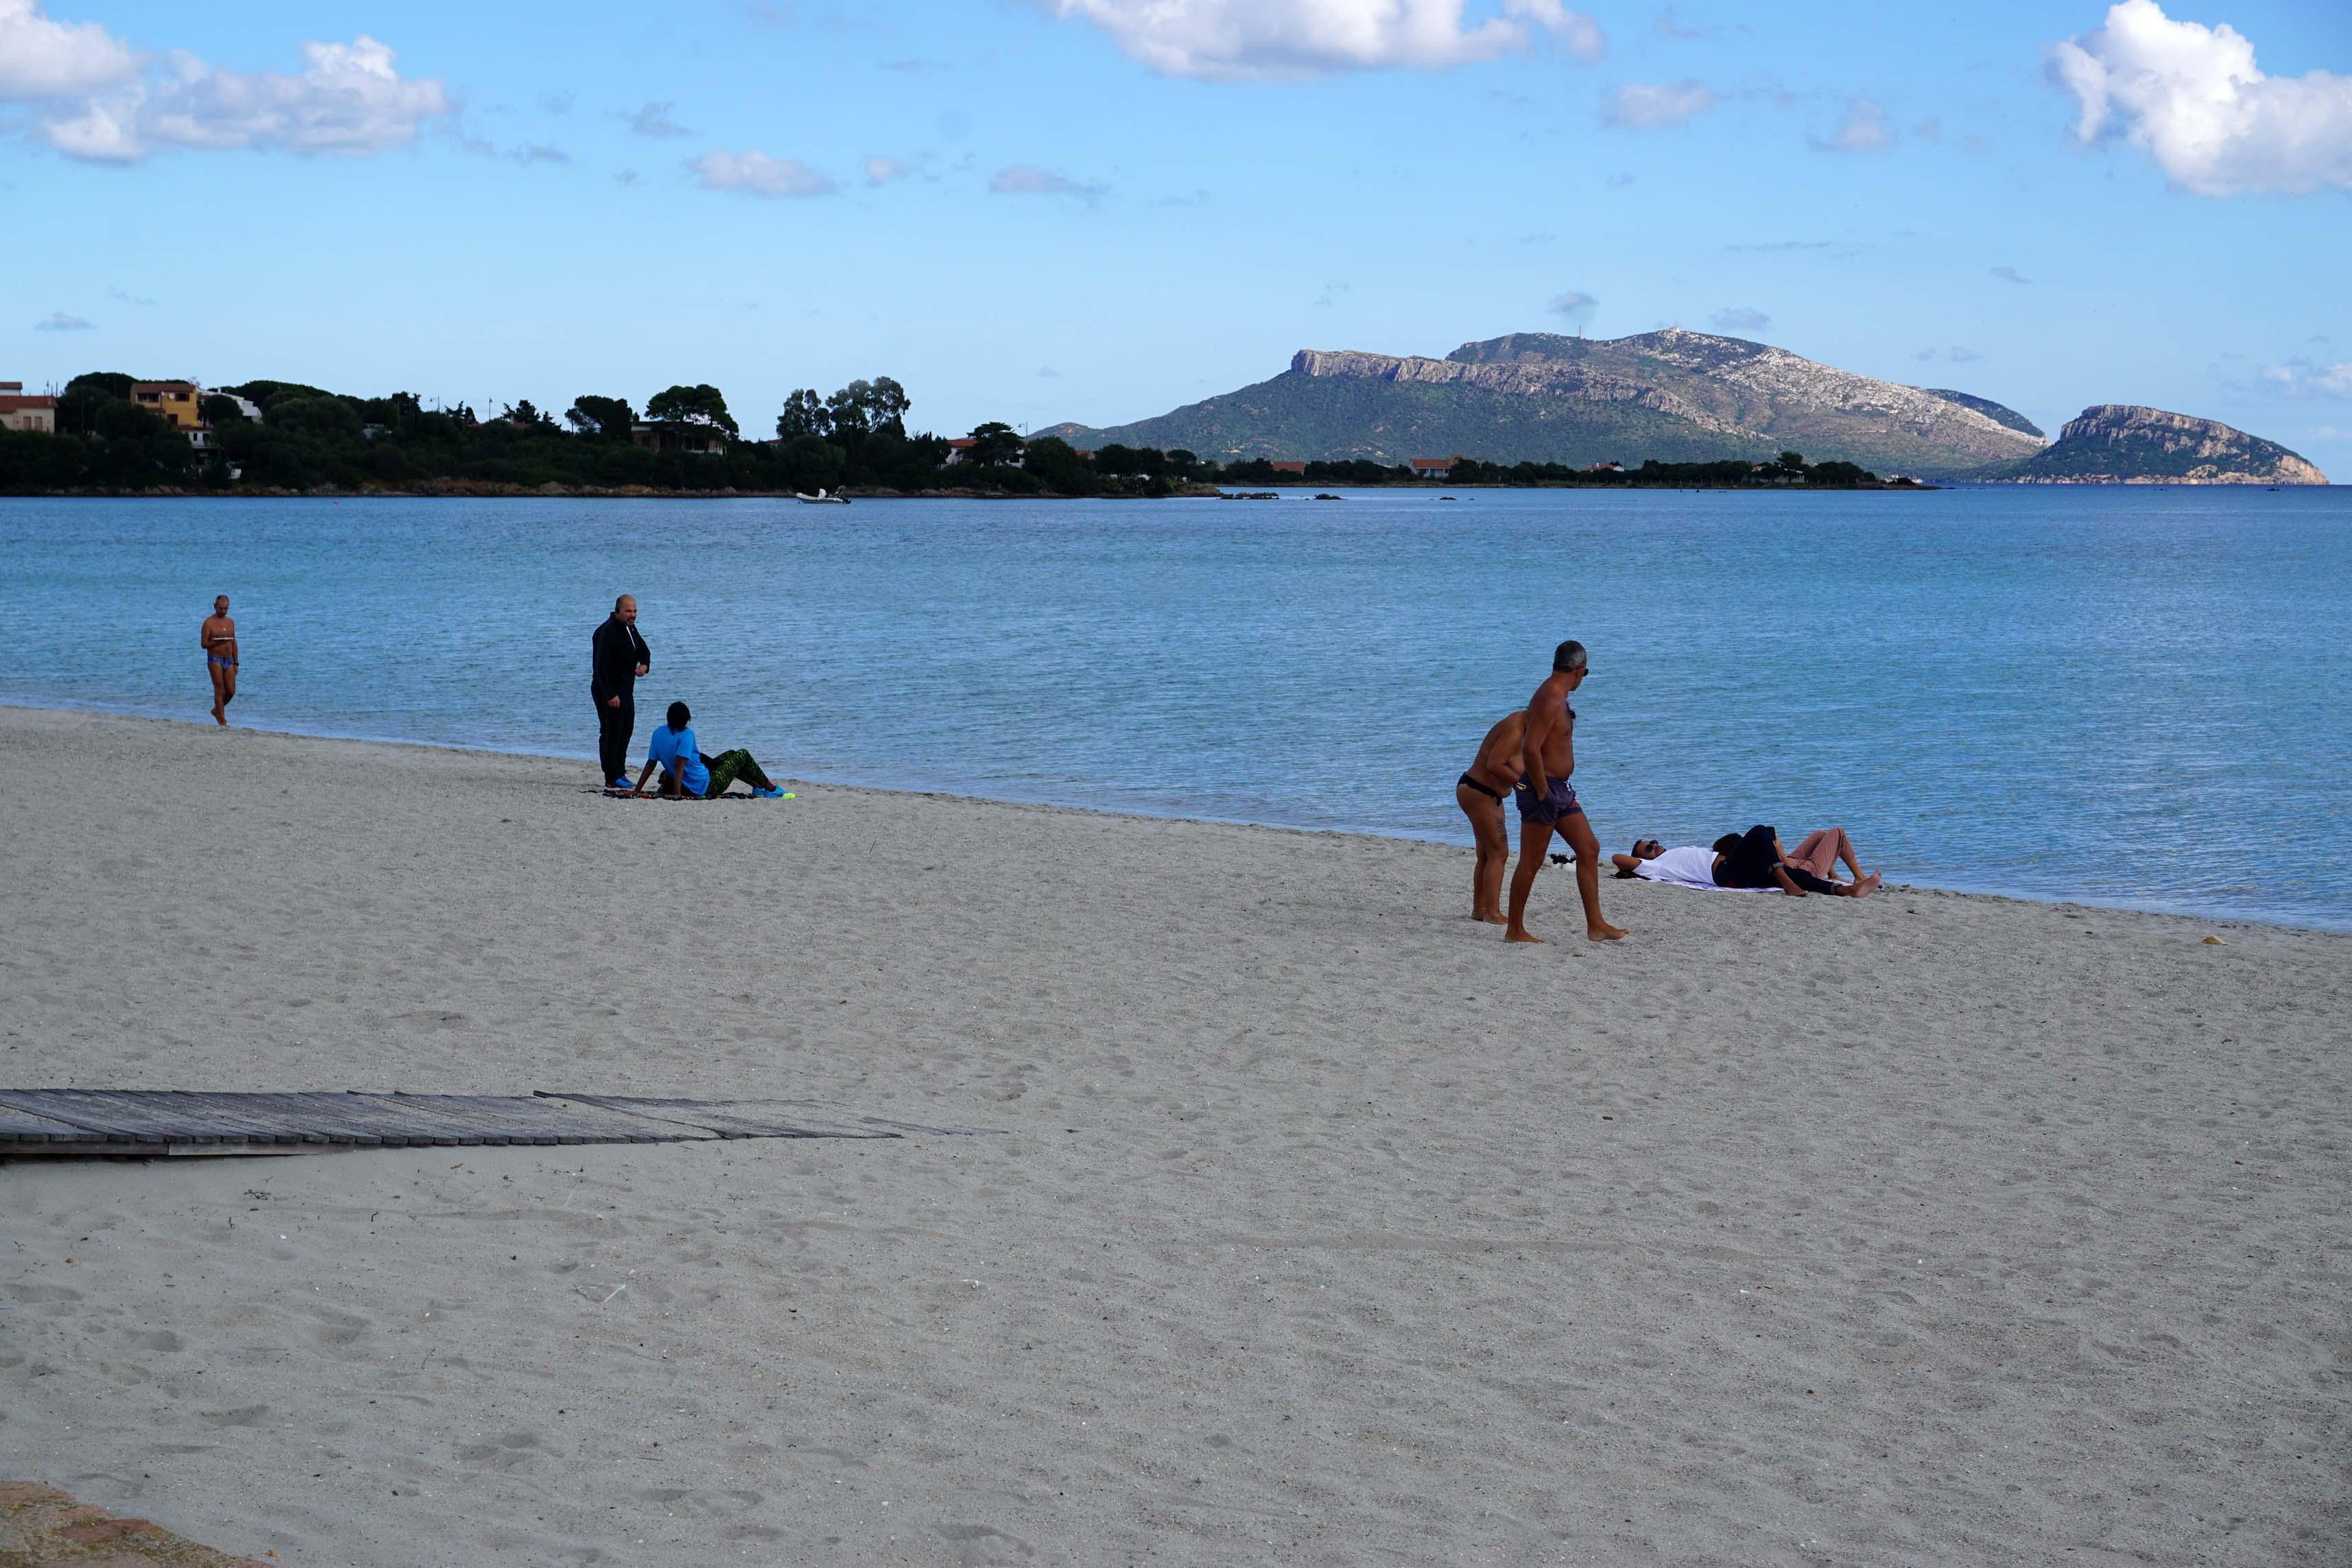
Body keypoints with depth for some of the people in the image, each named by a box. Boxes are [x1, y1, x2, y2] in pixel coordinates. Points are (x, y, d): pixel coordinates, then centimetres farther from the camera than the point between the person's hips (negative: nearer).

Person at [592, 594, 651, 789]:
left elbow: (644, 650, 26)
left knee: (626, 730, 10)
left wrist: (644, 665, 1)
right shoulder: (606, 632, -18)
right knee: (611, 732, -6)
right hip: (609, 692, -9)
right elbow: (600, 666, -21)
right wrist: (610, 695, -24)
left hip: (626, 690, 9)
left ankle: (620, 771, 18)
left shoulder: (630, 628, 11)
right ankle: (613, 777, -3)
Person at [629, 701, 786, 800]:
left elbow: (650, 764, -2)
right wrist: (677, 794, -32)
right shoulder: (686, 735, -22)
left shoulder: (658, 734, -2)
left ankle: (757, 786, 40)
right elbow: (680, 764, -29)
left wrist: (637, 791, 1)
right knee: (742, 755, 11)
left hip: (688, 789, 8)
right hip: (706, 788, -8)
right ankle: (771, 789, 26)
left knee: (730, 756, 30)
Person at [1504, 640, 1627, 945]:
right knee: (1531, 862, -2)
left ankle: (1596, 925, 12)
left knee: (1589, 849, 10)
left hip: (1560, 789, 10)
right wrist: (1543, 793, -23)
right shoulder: (1551, 700, -19)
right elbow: (1530, 749, -28)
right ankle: (1514, 930, 6)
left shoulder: (1557, 698, 14)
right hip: (1543, 789, -10)